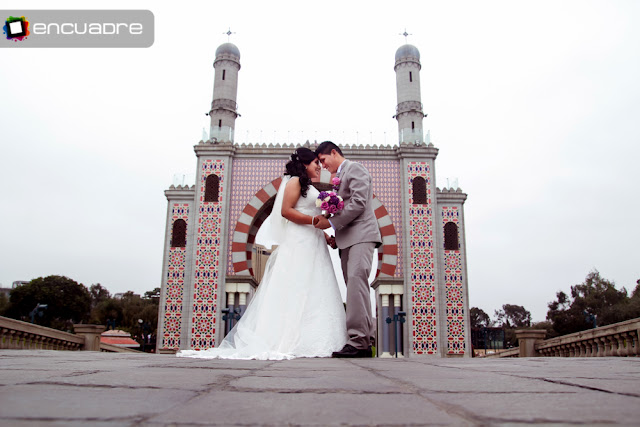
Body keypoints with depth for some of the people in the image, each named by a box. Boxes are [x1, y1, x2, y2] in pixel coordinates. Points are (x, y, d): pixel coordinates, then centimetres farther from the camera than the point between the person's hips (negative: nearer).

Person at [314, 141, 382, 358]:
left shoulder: (355, 169, 0)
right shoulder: (339, 178, 27)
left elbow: (358, 203, -13)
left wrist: (331, 222, -14)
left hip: (361, 235, -9)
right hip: (348, 239, 9)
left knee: (356, 280, -21)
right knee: (354, 286, 3)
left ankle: (357, 340, -25)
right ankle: (365, 341, 4)